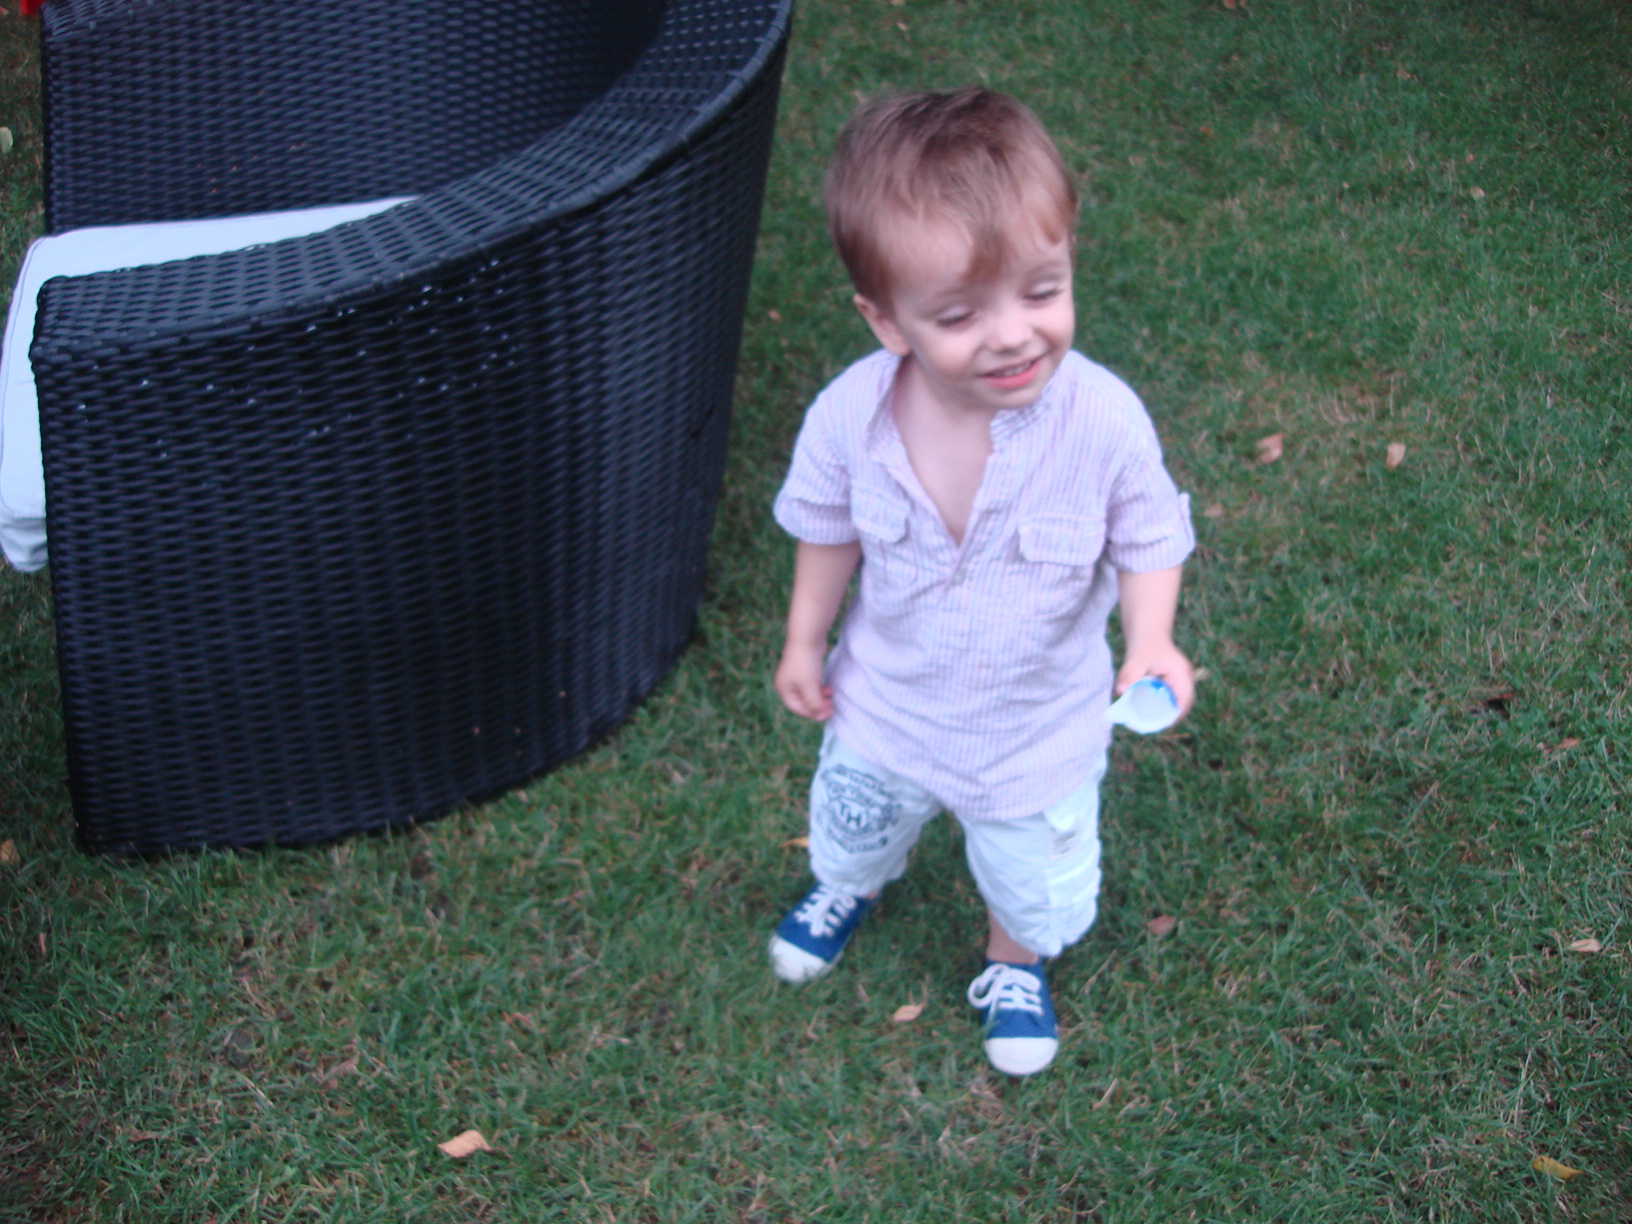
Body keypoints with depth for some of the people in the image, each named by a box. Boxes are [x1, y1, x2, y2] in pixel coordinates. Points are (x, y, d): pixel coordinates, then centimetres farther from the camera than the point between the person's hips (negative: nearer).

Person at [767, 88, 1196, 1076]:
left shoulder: (1103, 420, -33)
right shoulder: (849, 419, -28)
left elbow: (1149, 538, -15)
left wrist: (1151, 642, -32)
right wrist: (805, 641, 4)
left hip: (1040, 728, -1)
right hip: (887, 708, 2)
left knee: (1035, 882, 24)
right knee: (857, 829, 32)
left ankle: (1014, 960, 62)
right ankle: (853, 886, 71)